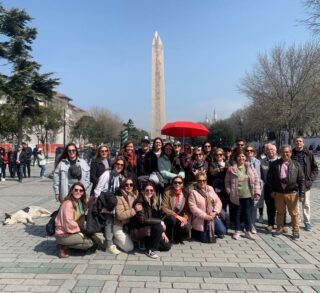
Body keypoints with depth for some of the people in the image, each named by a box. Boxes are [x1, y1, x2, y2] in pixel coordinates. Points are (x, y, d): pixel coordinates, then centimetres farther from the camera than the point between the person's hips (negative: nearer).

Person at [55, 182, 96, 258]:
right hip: (63, 235, -9)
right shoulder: (68, 203, -18)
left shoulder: (80, 202, 8)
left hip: (71, 231, 9)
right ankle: (64, 247, -5)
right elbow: (68, 223, -21)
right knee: (90, 243, -13)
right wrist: (79, 230, -11)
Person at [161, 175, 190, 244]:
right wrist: (177, 216, -23)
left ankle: (177, 238, 11)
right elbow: (164, 209, -17)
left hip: (180, 218, 3)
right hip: (168, 216, -2)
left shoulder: (185, 193, -2)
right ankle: (169, 239, -11)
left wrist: (185, 218, -18)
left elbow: (187, 209, 2)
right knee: (172, 219, -36)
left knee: (185, 229, -25)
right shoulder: (168, 192, -12)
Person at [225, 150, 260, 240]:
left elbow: (256, 180, 2)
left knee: (248, 214, 11)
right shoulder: (231, 169, -5)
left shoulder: (250, 168, 1)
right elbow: (227, 181, 1)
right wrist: (229, 192, -6)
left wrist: (257, 192, -4)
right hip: (236, 196, -1)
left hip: (248, 195, 2)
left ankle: (248, 231, 25)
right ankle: (237, 231, 24)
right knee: (237, 214, 10)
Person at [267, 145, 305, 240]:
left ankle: (295, 231, 21)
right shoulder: (275, 164, 0)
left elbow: (301, 180, 0)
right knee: (280, 212, 15)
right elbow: (269, 178, 6)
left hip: (292, 193, -1)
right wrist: (271, 190, 0)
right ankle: (279, 228, 31)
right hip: (278, 193, 1)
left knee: (294, 213, 7)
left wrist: (301, 193, -5)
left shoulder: (296, 165, -1)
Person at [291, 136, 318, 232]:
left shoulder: (309, 154, 1)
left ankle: (307, 222, 18)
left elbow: (315, 168, 3)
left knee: (306, 204, 6)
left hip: (305, 183, -1)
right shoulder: (291, 154, 2)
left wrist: (310, 180, -6)